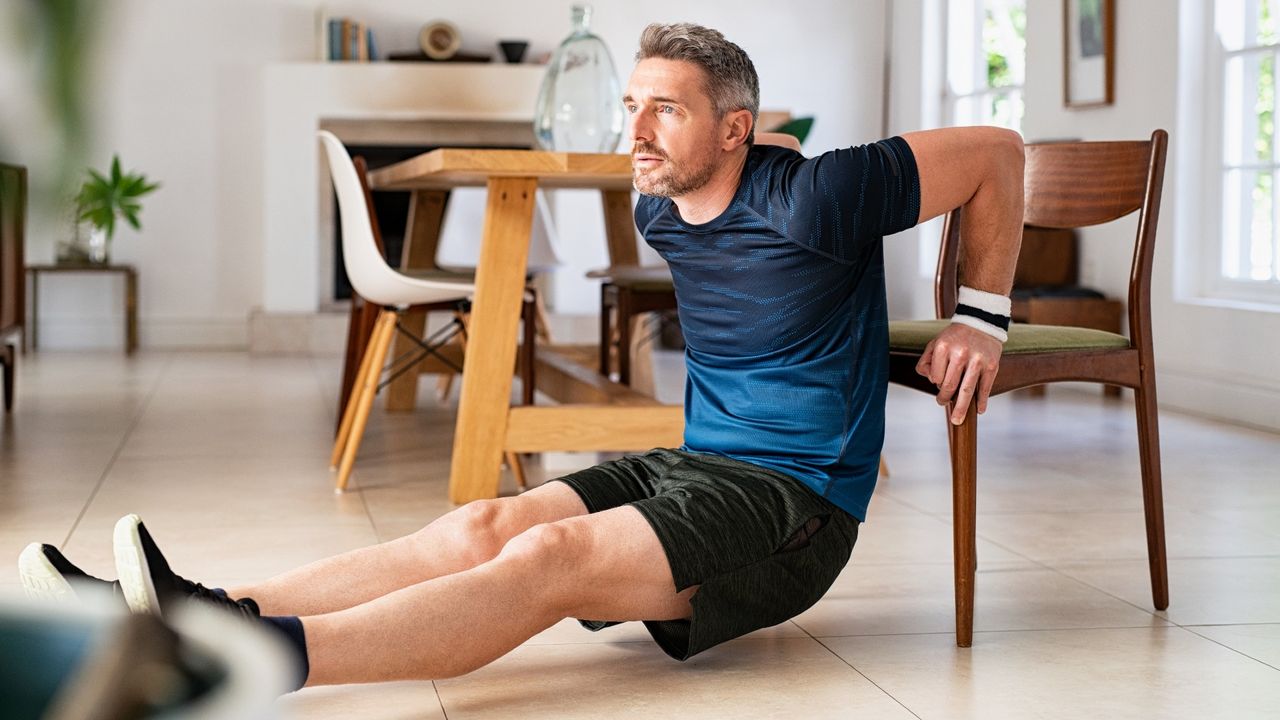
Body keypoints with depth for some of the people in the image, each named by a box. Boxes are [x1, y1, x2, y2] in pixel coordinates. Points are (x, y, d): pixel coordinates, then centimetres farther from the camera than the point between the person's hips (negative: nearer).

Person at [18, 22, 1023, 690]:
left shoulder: (811, 200, -14)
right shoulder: (659, 210, 10)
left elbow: (998, 154, -7)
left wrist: (983, 319, 0)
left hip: (796, 502, -7)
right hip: (694, 465, 7)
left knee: (550, 557, -30)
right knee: (485, 526, -18)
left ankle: (257, 655, -45)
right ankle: (212, 615, -32)